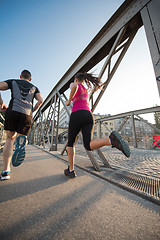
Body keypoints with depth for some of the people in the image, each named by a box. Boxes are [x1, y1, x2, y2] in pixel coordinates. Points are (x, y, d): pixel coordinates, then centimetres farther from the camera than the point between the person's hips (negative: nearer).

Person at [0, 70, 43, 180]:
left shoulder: (13, 82, 23)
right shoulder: (34, 87, 23)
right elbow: (41, 100, 5)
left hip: (12, 111, 0)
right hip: (27, 115, 0)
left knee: (10, 139, 12)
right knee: (21, 137, 12)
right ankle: (21, 141, -29)